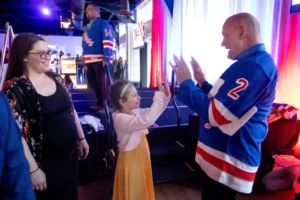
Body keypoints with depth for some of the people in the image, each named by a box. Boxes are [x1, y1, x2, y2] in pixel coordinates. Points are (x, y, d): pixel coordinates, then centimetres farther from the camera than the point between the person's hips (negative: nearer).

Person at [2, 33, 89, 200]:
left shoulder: (56, 79, 4)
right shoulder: (15, 88, -15)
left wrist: (82, 138, 13)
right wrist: (33, 170, -18)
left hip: (70, 154, 6)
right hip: (45, 163, -6)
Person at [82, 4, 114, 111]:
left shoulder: (103, 23, -1)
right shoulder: (88, 26, 24)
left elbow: (108, 41, -14)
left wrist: (106, 58, -23)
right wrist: (85, 61, 21)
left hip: (100, 59, -8)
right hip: (90, 60, 9)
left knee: (103, 83, -8)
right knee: (93, 82, 12)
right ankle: (100, 103, 23)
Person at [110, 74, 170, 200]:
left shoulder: (135, 112, -1)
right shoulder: (121, 118, -28)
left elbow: (154, 112, 8)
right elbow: (147, 120, -42)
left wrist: (165, 95, -8)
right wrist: (159, 95, -38)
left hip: (141, 160, 8)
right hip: (131, 163, -8)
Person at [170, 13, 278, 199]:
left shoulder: (254, 66, -24)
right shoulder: (253, 63, 13)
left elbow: (216, 114, -27)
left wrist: (186, 83, -17)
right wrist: (202, 82, 8)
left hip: (227, 162, -10)